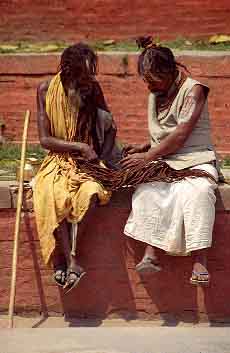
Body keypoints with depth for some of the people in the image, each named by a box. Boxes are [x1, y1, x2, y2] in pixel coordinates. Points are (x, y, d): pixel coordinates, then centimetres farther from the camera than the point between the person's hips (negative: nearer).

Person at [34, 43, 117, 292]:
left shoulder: (92, 89, 2)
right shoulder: (46, 90, -4)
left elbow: (110, 127, 12)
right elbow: (44, 139, -7)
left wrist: (102, 159, -4)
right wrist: (79, 147, -19)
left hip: (86, 162, 1)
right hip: (58, 161, -1)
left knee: (91, 192, -33)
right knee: (52, 196, -34)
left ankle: (64, 261, -29)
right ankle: (71, 261, -32)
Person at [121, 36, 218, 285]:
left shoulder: (193, 90, -5)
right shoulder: (155, 95, 19)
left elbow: (180, 135, -13)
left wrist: (147, 157, -13)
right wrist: (143, 148, 8)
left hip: (196, 160, -6)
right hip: (164, 162, 6)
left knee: (197, 191, -37)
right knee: (146, 191, -27)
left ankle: (199, 261, -43)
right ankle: (150, 253, -40)